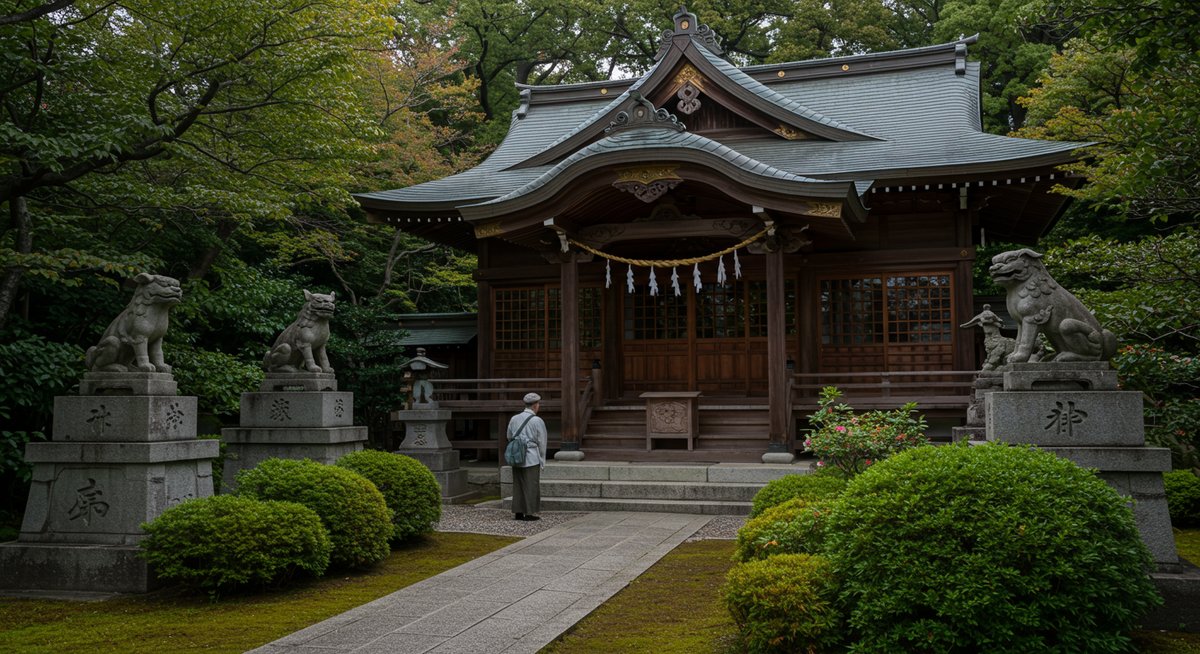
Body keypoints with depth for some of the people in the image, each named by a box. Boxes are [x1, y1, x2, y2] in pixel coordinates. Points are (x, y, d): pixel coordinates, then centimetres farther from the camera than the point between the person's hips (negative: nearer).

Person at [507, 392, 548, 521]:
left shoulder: (514, 419, 6)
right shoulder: (537, 421, -8)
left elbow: (509, 437, 14)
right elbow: (542, 442, -2)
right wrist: (542, 460, 8)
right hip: (532, 458, -5)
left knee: (518, 485, 10)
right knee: (531, 486, 0)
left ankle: (518, 512, 12)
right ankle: (530, 513, 0)